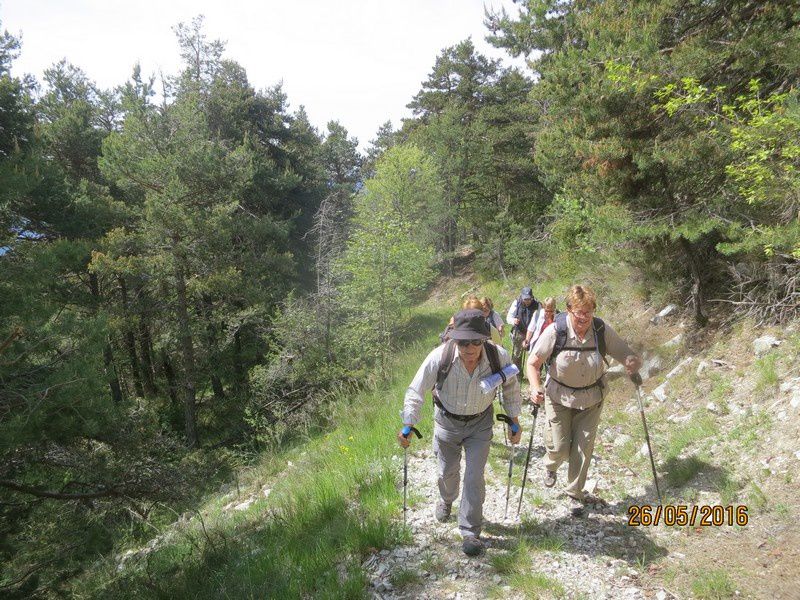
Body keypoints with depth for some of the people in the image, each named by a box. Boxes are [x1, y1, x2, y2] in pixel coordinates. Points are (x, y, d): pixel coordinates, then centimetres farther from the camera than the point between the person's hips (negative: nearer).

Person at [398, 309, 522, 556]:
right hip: (447, 421, 1)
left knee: (475, 477, -3)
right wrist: (408, 426, -27)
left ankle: (470, 532, 16)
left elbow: (510, 387, -4)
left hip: (480, 423, 0)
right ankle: (446, 500, 55)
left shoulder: (499, 356, -27)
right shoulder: (440, 357, -33)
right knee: (447, 472, 20)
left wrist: (515, 422, 0)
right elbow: (416, 391, -20)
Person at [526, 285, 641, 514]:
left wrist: (633, 362, -31)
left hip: (591, 399, 2)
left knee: (583, 448, 7)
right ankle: (550, 467, 42)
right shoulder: (555, 331, -21)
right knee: (559, 447, 4)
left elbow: (626, 355, -7)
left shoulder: (602, 330, -15)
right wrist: (535, 386, -33)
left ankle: (575, 493, 29)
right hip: (559, 397, -2)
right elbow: (533, 362, -16)